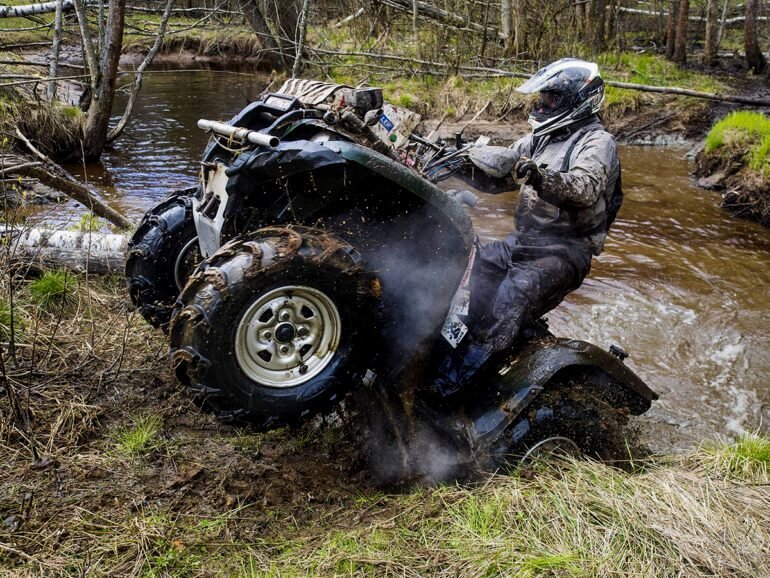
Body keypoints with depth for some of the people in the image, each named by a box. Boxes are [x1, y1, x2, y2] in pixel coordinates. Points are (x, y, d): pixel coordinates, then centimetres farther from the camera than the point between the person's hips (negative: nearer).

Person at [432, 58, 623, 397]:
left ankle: (452, 381, -41)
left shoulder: (597, 141, -6)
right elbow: (496, 176, 14)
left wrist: (538, 176, -44)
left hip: (565, 250, -9)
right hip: (523, 241, 9)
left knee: (515, 293, -34)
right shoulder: (540, 139, 20)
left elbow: (583, 189, -27)